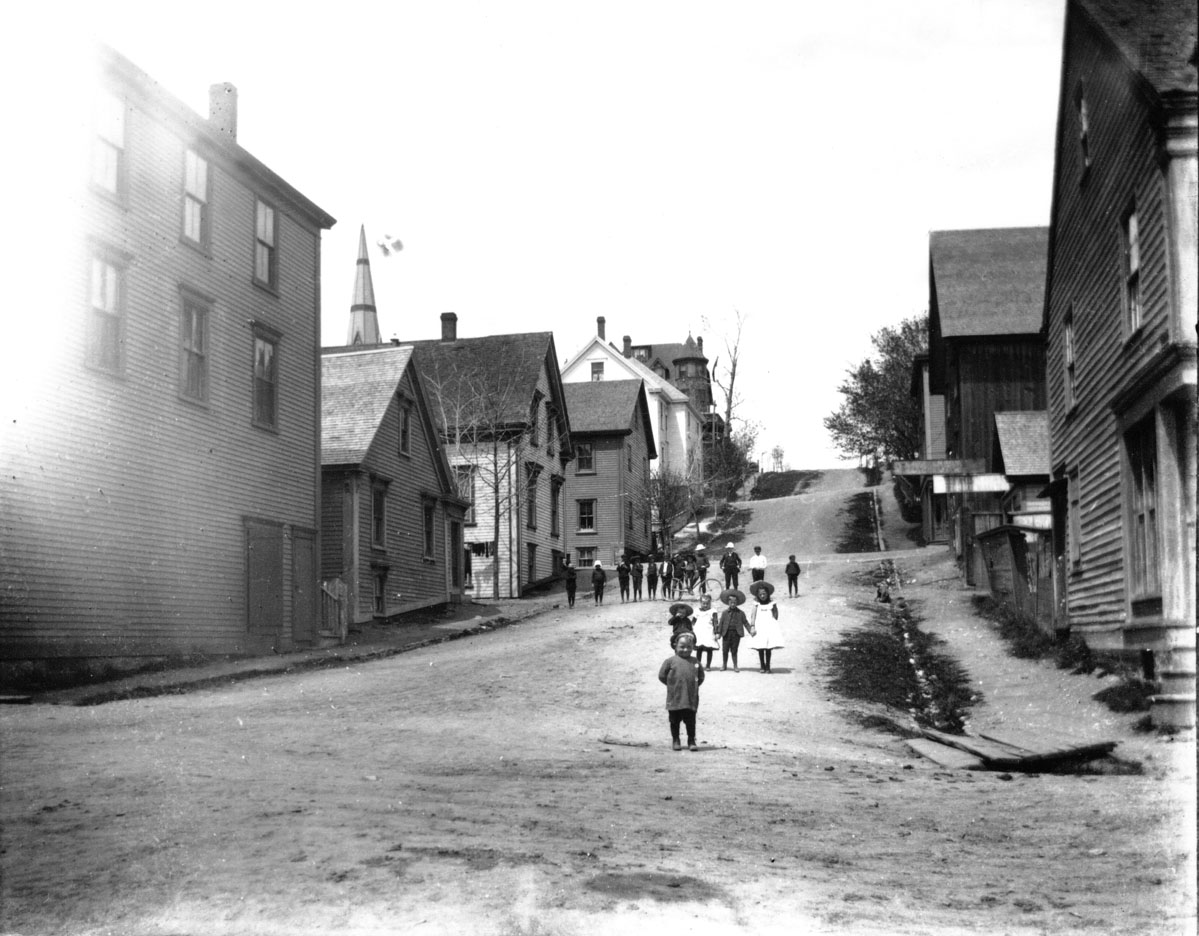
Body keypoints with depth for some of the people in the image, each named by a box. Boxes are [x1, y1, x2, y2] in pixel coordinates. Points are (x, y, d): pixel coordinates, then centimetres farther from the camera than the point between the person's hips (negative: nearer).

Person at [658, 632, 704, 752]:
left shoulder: (695, 663, 5)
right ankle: (675, 740, 23)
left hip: (691, 700, 1)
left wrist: (694, 685, 4)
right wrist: (672, 684, -1)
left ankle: (691, 741, 15)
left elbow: (701, 677, 15)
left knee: (691, 721, 5)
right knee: (675, 721, 10)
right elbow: (662, 675, -2)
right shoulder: (670, 661, -5)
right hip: (675, 699, -1)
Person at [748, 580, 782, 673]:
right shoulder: (756, 605, 5)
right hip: (759, 628, 0)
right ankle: (762, 666, 9)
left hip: (770, 627, 0)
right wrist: (752, 627, -11)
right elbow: (752, 616, -1)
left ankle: (767, 666, 9)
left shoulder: (772, 604, 8)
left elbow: (775, 616, 12)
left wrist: (773, 625, 4)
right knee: (760, 648, -1)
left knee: (768, 648, 0)